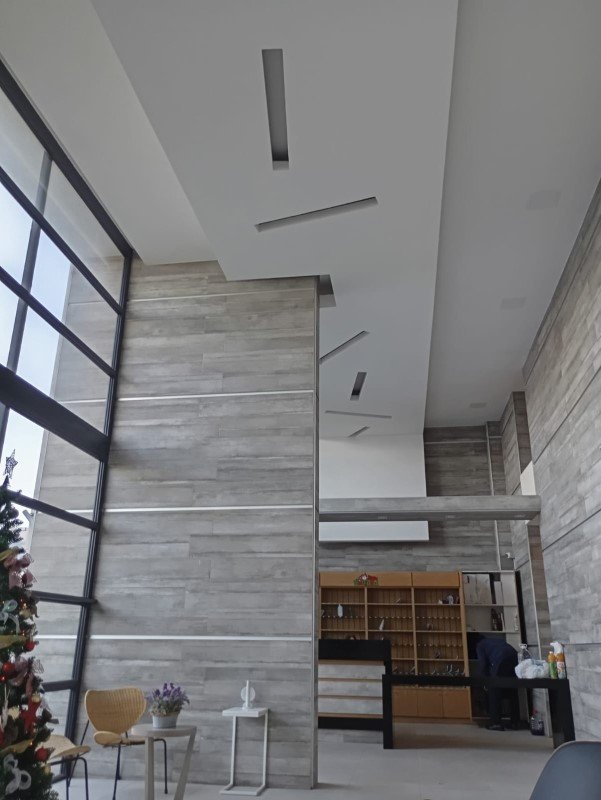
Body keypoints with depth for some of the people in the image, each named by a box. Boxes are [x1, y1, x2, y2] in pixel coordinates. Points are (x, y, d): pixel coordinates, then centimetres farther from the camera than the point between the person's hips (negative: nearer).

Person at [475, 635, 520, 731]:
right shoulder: (498, 640, 40)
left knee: (494, 692, 6)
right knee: (512, 691, 18)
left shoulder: (480, 645, 24)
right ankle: (515, 722, 21)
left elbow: (482, 663, 10)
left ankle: (496, 723, 5)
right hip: (514, 657, 6)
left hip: (500, 660, -5)